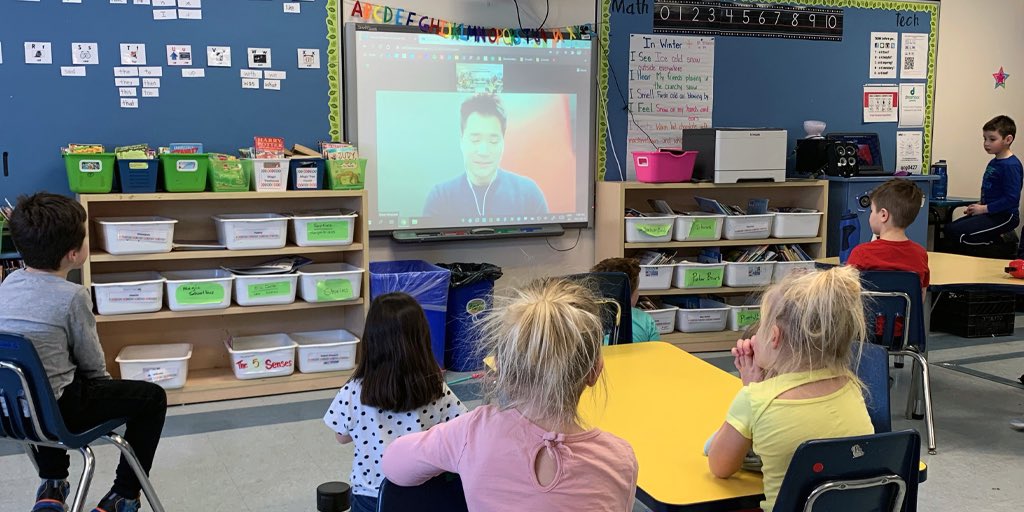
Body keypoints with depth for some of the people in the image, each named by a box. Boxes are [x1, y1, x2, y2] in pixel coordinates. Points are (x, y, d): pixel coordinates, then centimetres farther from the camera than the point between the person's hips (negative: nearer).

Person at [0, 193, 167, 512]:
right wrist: (102, 380, 15)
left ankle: (52, 486, 40)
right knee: (153, 397, 11)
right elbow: (92, 361, -7)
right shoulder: (72, 296, -18)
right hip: (55, 412, -7)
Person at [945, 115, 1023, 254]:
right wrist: (979, 205, 5)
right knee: (949, 229, 10)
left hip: (1004, 216, -10)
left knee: (955, 233, -21)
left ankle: (998, 239, -4)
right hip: (990, 213, 10)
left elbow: (1012, 198, -23)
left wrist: (984, 209, -17)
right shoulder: (994, 162, 12)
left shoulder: (1011, 165, -17)